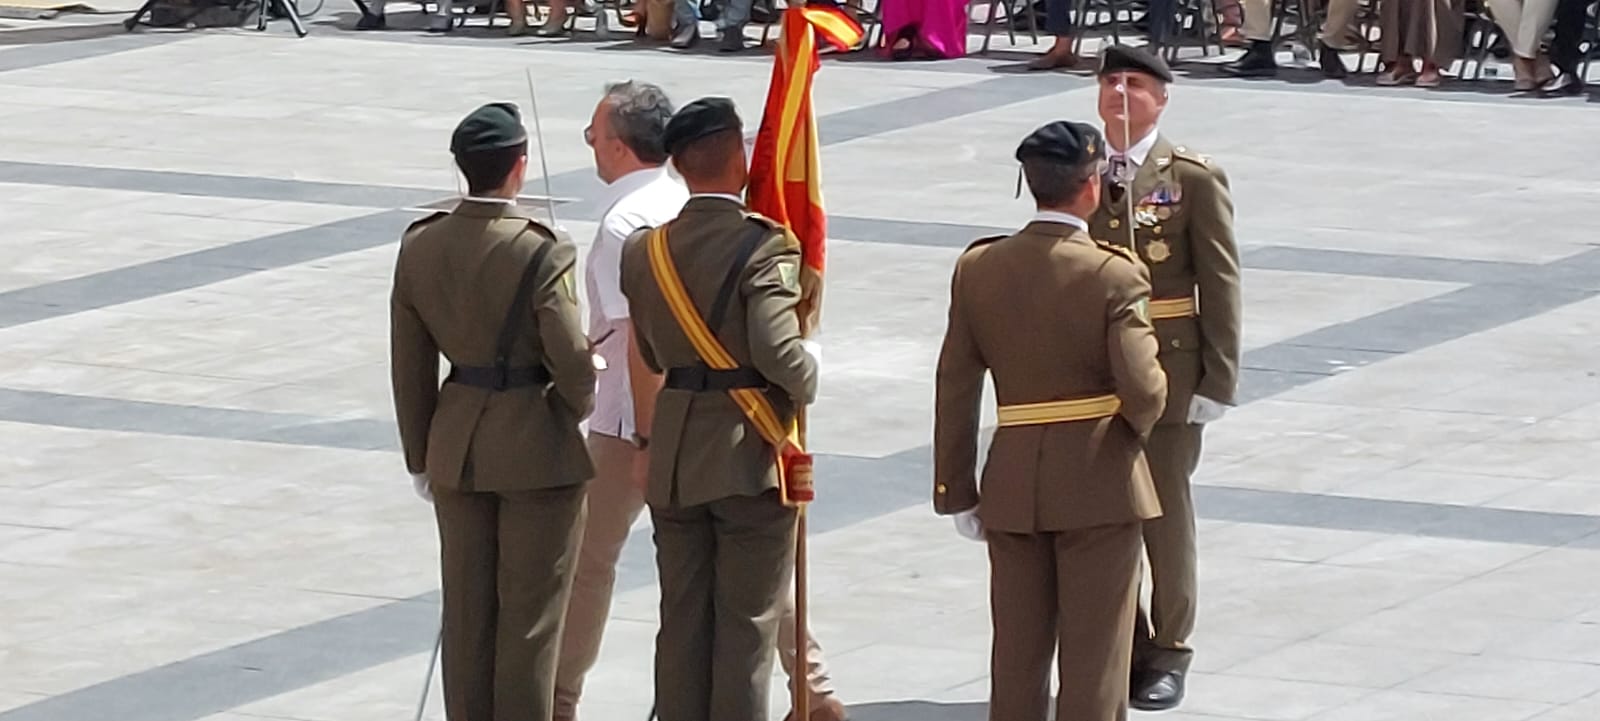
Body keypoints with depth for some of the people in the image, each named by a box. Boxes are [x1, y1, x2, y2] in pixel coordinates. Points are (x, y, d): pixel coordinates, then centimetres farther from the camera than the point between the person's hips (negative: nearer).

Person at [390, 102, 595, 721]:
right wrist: (580, 404, 6)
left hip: (457, 447, 5)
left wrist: (420, 456, 14)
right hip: (537, 446, -5)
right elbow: (571, 358, -17)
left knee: (466, 608, 14)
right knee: (530, 610, 6)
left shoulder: (420, 247, -3)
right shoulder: (541, 253, -19)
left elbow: (410, 363, 4)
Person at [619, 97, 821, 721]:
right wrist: (810, 372, -5)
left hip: (673, 460, 5)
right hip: (749, 458, -5)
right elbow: (778, 353, -24)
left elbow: (650, 356, 7)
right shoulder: (763, 247, -16)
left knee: (682, 618, 12)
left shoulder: (644, 249, 2)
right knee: (747, 621, 3)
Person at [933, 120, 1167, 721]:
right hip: (1099, 486, -4)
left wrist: (957, 491, 8)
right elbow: (1141, 389, -19)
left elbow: (955, 388, 2)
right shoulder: (1114, 274, -14)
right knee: (1093, 655, 4)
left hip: (1012, 485, 4)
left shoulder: (978, 267, 0)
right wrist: (1136, 426, 5)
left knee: (1017, 652, 13)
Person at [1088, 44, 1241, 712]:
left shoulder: (1194, 178, -5)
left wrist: (1218, 378, -10)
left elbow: (1220, 282, -5)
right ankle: (1120, 646, 19)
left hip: (1167, 371, -3)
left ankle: (1168, 651, 14)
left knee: (1164, 512, 4)